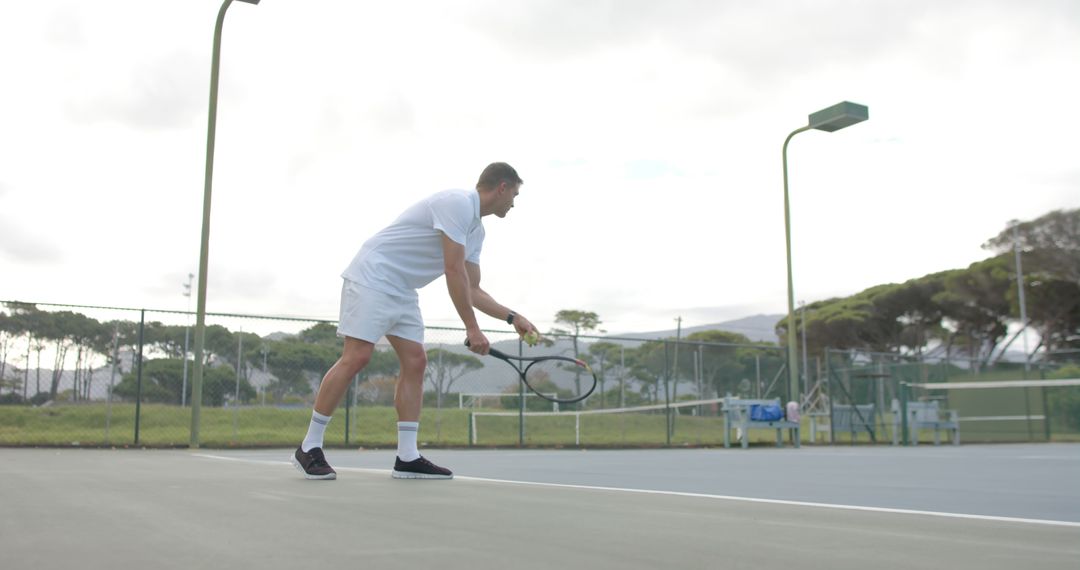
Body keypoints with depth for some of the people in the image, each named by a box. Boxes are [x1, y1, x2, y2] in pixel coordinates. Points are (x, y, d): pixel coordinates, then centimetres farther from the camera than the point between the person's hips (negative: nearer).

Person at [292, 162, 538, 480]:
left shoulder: (476, 230, 13)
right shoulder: (457, 203, -17)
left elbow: (472, 289, 16)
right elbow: (454, 271, -23)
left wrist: (512, 318, 10)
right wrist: (472, 328, -20)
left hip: (402, 291, 10)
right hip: (373, 276, -10)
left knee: (415, 362, 0)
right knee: (356, 358, -14)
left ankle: (407, 458, 0)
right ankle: (309, 448, -4)